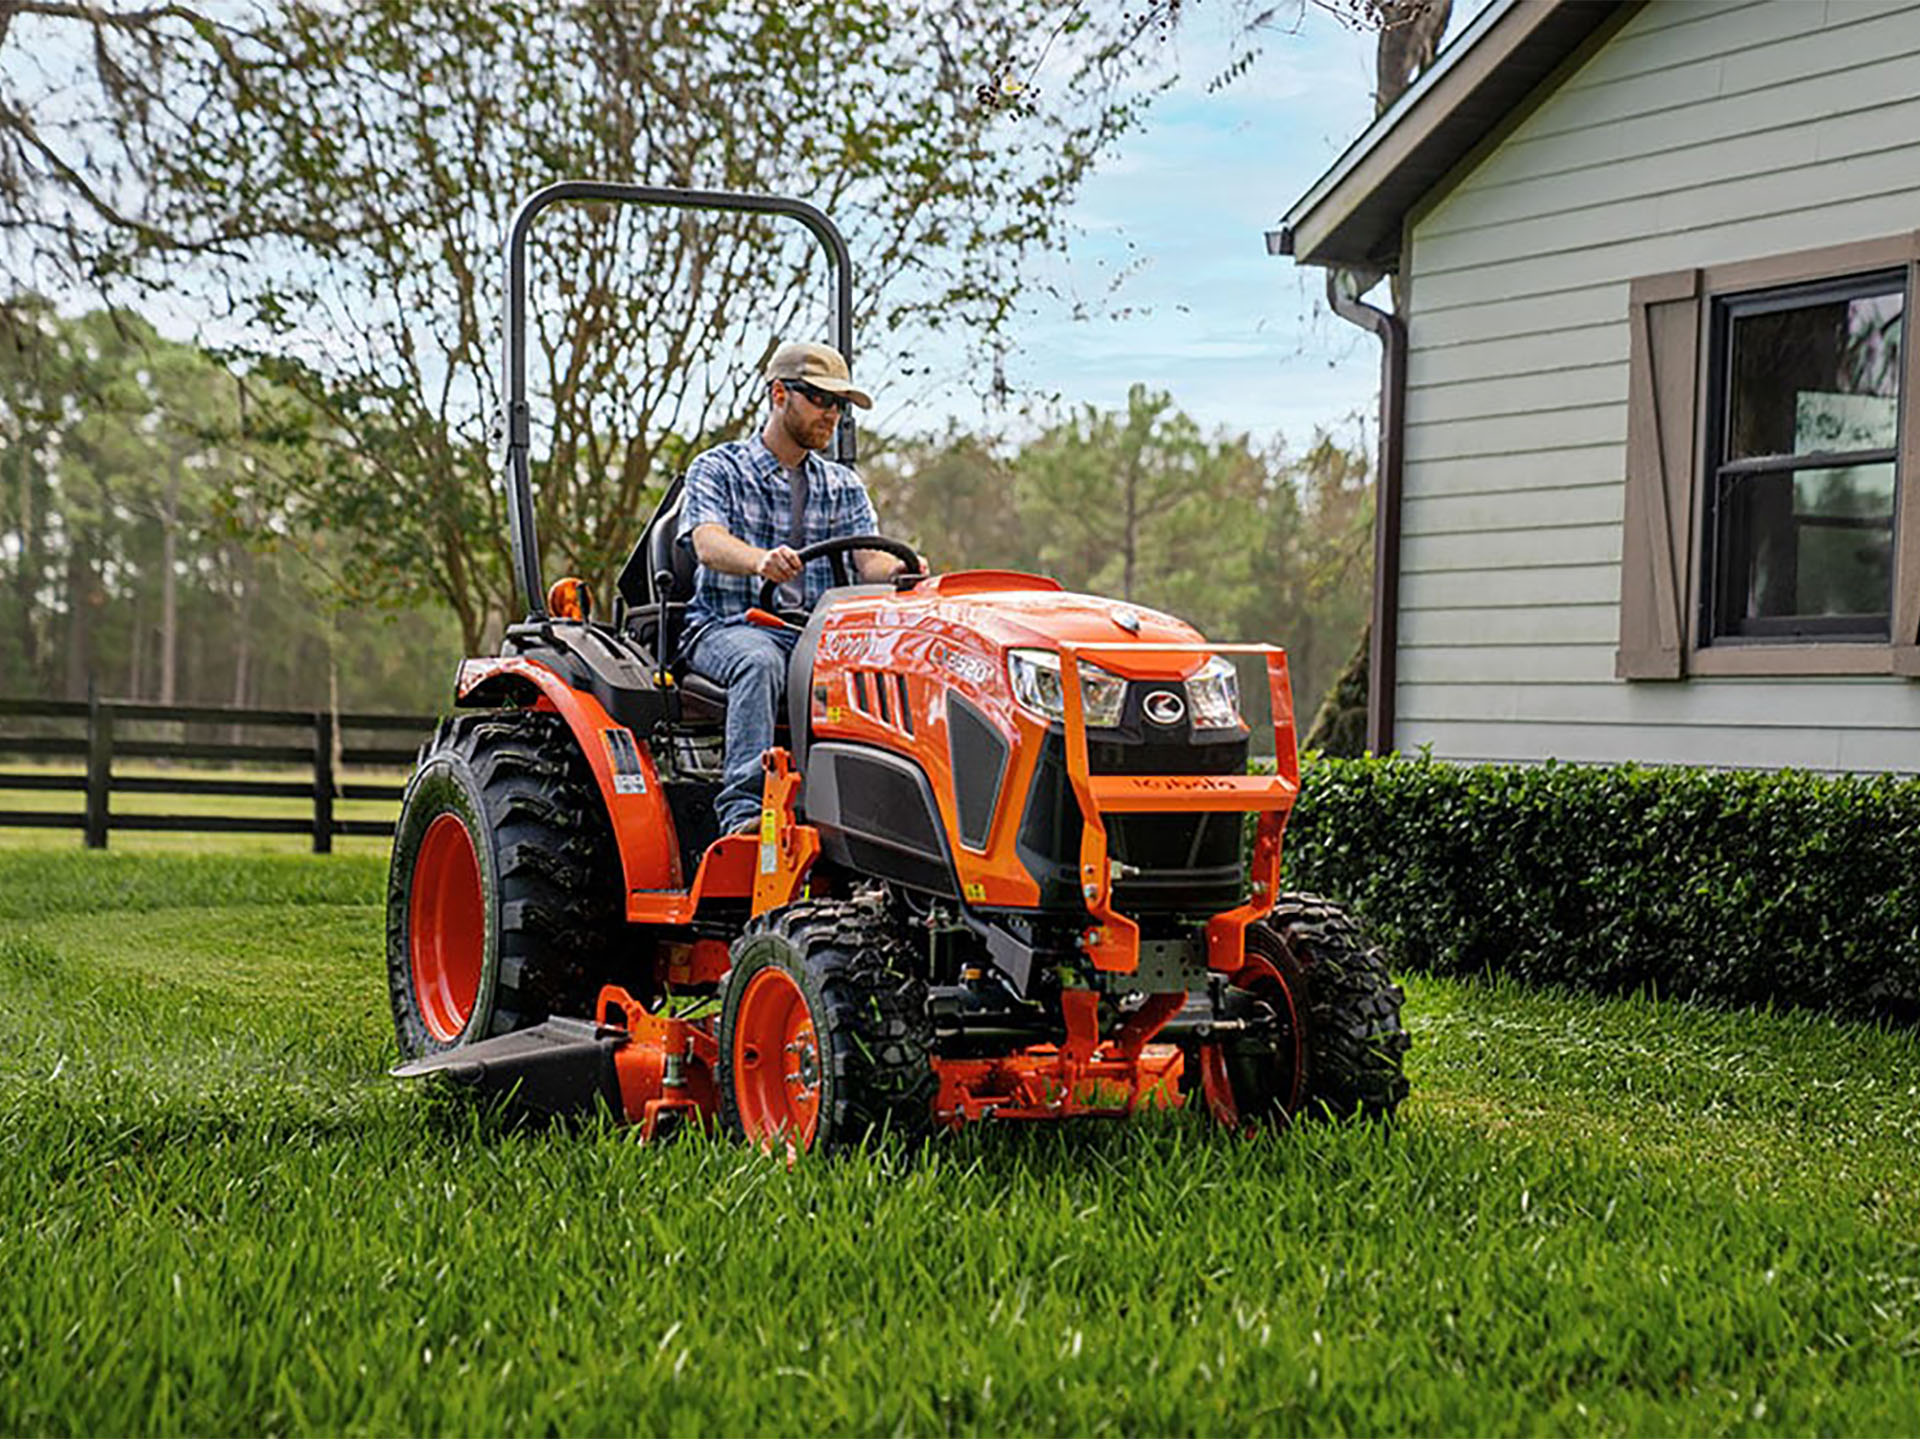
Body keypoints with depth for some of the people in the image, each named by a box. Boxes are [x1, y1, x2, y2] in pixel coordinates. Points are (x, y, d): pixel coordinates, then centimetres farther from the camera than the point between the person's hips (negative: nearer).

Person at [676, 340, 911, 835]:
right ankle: (744, 806, -45)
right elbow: (709, 546, -15)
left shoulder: (843, 486, 19)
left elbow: (869, 559, 4)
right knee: (759, 662, -38)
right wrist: (760, 559, -39)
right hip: (728, 627, -3)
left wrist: (900, 570, -22)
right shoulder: (717, 470, 4)